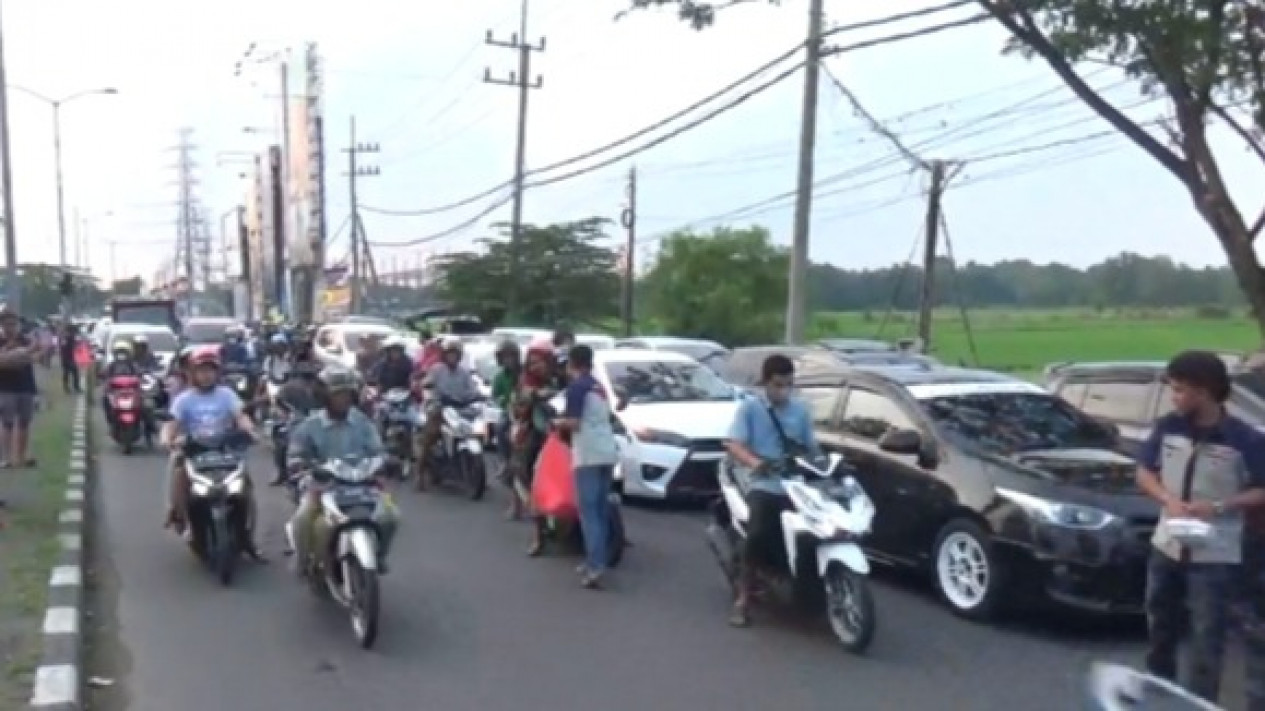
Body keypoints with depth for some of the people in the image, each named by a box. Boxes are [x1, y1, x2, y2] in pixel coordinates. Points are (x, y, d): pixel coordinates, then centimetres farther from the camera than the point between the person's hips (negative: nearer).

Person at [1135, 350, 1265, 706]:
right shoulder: (1167, 427, -5)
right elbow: (1145, 472, 6)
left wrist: (1219, 507, -21)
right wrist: (1168, 499, -13)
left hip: (1215, 557, -5)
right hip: (1166, 547, 5)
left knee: (1207, 642, 0)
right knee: (1160, 629, 19)